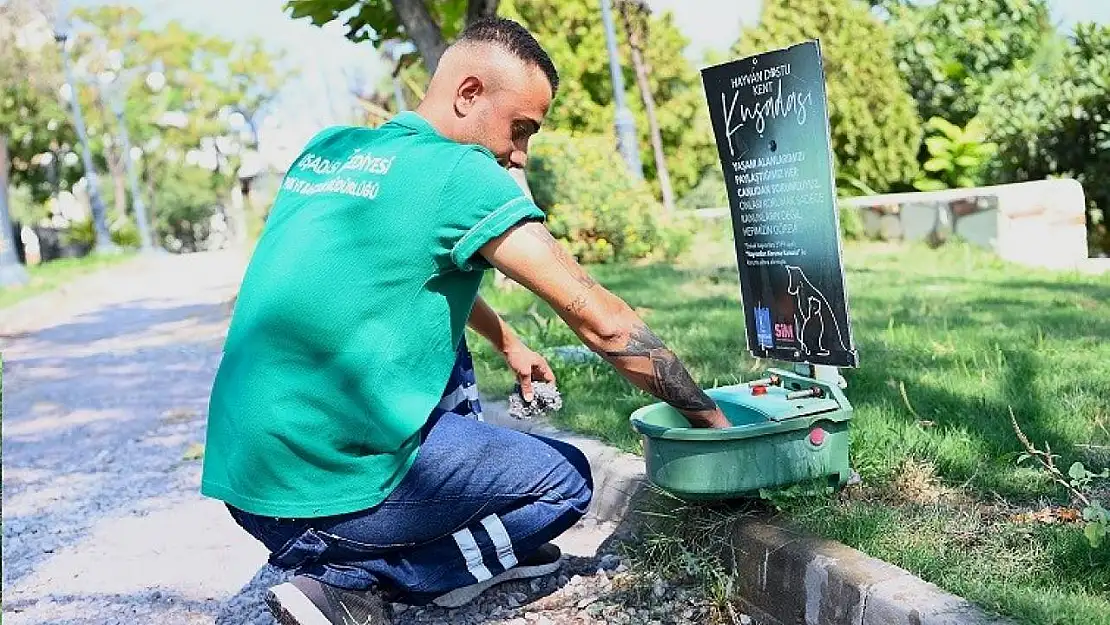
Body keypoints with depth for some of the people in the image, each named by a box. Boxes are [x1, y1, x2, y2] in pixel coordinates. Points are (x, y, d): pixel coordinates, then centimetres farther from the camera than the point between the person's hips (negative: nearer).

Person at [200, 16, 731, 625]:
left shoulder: (326, 149, 11)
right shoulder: (462, 174, -11)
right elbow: (601, 319, -9)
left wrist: (509, 345, 34)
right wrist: (705, 412, 3)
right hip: (324, 490, -8)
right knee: (566, 479, 10)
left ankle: (470, 538, 26)